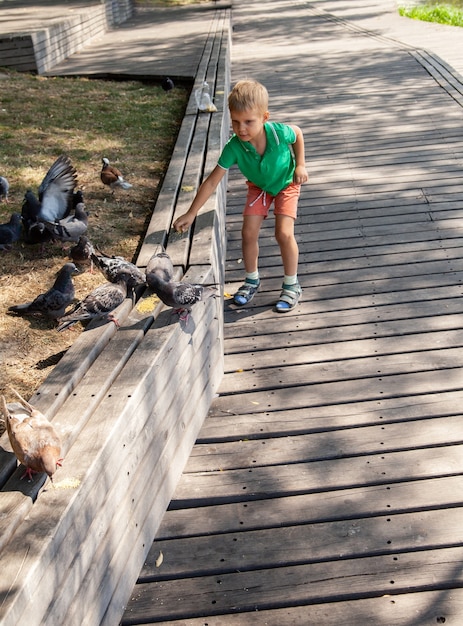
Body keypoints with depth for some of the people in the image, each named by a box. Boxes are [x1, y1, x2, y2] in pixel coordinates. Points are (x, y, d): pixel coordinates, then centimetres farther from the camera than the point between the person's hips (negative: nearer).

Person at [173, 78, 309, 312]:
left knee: (284, 233, -15)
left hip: (286, 184, -2)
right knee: (249, 232, -7)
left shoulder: (279, 132, -35)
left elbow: (297, 132, -8)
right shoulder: (234, 147, -33)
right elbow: (211, 182, -30)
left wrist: (300, 165, -10)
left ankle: (291, 285, 4)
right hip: (258, 187, 2)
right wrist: (190, 214, -31)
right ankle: (252, 280, 19)